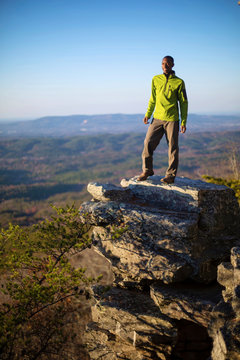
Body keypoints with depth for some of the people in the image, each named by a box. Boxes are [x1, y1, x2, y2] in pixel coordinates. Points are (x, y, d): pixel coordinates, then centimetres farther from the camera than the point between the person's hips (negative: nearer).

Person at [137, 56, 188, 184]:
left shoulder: (179, 82, 0)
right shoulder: (156, 79, 10)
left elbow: (183, 102, 2)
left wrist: (183, 122, -4)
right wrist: (148, 114, 8)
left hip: (172, 120, -3)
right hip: (157, 118, 3)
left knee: (172, 147, 1)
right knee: (148, 143, -3)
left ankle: (171, 175, 10)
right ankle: (147, 170, 12)